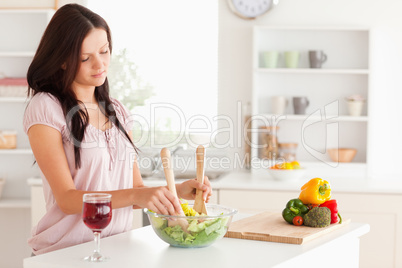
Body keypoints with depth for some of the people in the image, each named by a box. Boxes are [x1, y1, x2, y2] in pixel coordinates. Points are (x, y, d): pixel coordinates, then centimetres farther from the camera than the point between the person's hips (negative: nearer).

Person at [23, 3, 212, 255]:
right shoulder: (46, 107, -5)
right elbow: (67, 199, -12)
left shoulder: (118, 111, 13)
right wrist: (135, 195, -24)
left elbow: (136, 187, 13)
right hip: (67, 252, -4)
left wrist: (178, 190, -5)